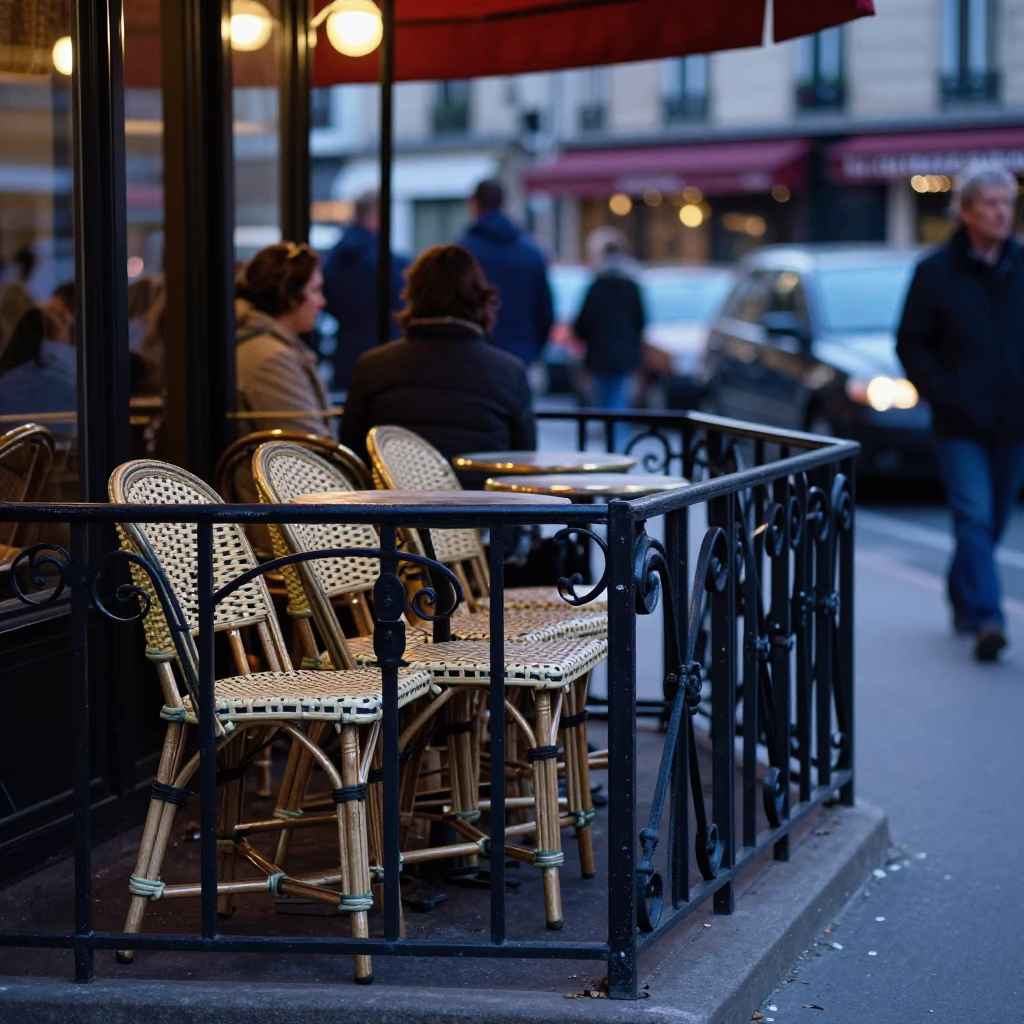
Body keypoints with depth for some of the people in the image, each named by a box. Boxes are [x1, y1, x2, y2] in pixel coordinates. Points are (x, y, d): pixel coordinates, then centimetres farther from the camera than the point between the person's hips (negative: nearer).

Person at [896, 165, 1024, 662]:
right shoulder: (935, 272, -1)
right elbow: (911, 344, 2)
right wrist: (944, 395, -8)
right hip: (960, 425, -3)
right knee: (975, 517, -14)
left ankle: (963, 599, 34)